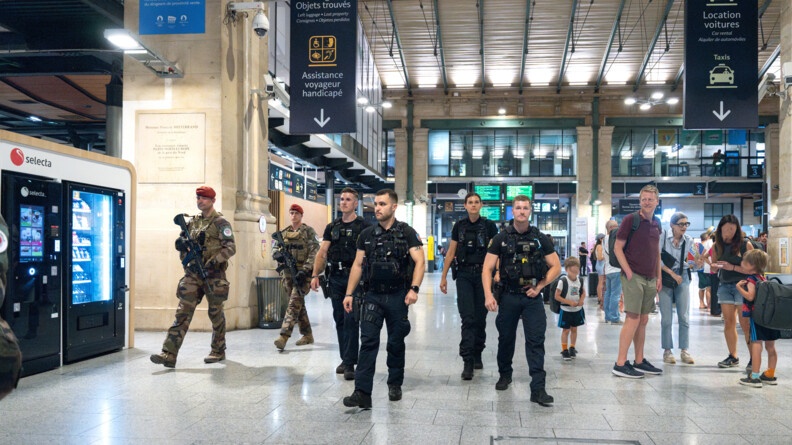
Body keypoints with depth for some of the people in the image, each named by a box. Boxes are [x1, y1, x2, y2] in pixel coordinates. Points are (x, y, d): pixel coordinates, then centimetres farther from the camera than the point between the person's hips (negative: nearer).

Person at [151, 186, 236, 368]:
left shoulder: (220, 222, -4)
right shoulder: (193, 221, 14)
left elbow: (231, 247, -12)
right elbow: (183, 243, 22)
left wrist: (213, 262, -22)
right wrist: (182, 243, -2)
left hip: (213, 274, -5)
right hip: (192, 272, 5)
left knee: (215, 313, 7)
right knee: (183, 312, -4)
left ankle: (218, 351, 23)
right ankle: (169, 354, -10)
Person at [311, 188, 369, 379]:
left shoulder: (364, 226, -2)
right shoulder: (332, 227, 13)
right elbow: (322, 252, 8)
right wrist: (315, 275, -2)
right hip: (335, 278, 5)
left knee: (351, 319, -7)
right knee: (339, 319, 10)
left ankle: (350, 363, -3)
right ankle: (345, 358, 22)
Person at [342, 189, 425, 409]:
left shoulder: (407, 233, -3)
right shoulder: (367, 235, 7)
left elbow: (419, 261, -10)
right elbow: (357, 265, 10)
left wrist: (414, 289, -23)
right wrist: (349, 293, 4)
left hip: (398, 296, -2)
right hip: (373, 296, 2)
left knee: (396, 342, 10)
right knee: (368, 342, -7)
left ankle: (395, 385, 29)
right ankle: (362, 393, -10)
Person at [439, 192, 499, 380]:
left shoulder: (489, 226, 1)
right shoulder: (459, 226, 7)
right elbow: (451, 253, 11)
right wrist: (444, 276, 9)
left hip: (483, 274, 0)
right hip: (464, 275, 0)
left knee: (480, 318, 7)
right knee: (468, 318, -8)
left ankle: (477, 355, 23)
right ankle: (467, 361, -10)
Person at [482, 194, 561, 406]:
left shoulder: (541, 239, 3)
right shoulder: (501, 238, 2)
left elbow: (556, 267, 7)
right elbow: (487, 269, -1)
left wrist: (539, 286, -5)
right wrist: (488, 295, -13)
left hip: (532, 297, -1)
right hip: (508, 296, 1)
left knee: (536, 341, -7)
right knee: (506, 338, 13)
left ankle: (538, 389, -7)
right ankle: (505, 375, 35)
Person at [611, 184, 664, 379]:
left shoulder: (656, 224, 13)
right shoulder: (630, 219, -8)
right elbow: (617, 248, -9)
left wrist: (658, 277, 14)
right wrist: (629, 272, -15)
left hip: (650, 279, 7)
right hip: (633, 277, -7)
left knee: (643, 320, 11)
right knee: (633, 319, -10)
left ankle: (639, 361, 19)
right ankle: (620, 364, -6)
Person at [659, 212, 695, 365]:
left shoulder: (689, 240, 1)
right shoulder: (663, 236, -10)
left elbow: (689, 262, 8)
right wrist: (672, 273, -15)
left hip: (682, 277, 3)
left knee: (684, 317, 1)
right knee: (666, 318, -2)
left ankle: (684, 350, 11)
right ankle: (667, 350, 8)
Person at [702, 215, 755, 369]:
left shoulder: (745, 245, -8)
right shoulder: (717, 246, 5)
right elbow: (714, 268, 14)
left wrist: (733, 267, -20)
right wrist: (711, 263, -8)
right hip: (724, 286, 4)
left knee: (745, 324, -6)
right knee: (728, 322, 5)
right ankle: (733, 357, 14)